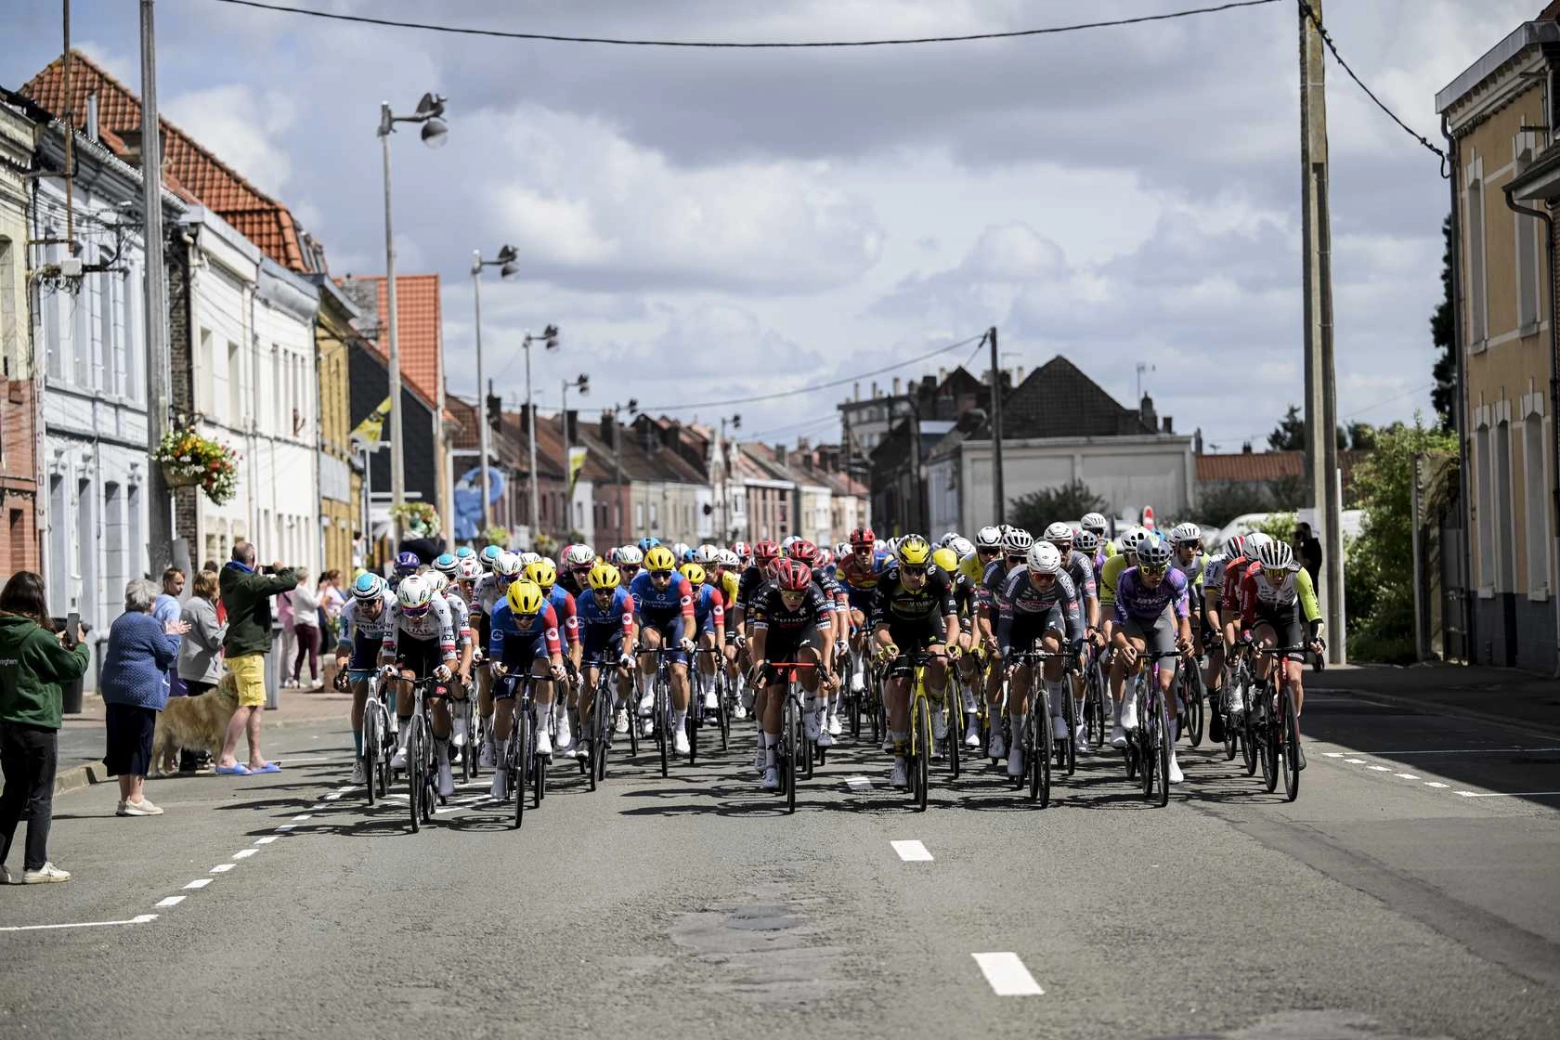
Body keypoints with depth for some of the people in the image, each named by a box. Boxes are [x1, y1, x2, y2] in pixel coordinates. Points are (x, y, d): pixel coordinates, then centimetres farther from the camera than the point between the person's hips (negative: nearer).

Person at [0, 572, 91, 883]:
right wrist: (80, 645, 11)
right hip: (38, 726, -6)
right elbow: (74, 667, -8)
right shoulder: (38, 637, -16)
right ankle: (35, 866, 4)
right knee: (41, 798, 3)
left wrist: (57, 644, 13)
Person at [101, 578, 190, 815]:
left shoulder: (119, 623, 16)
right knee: (140, 743, -4)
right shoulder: (149, 624, -9)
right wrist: (170, 635, 13)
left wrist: (167, 633, 29)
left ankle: (125, 798, 13)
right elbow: (169, 654, -4)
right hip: (142, 691, -8)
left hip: (114, 691, 8)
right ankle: (136, 799, -5)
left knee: (121, 744, 9)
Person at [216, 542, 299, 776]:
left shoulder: (230, 581, 12)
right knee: (249, 704, -12)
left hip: (238, 649, 10)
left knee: (257, 705, 12)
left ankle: (256, 759, 12)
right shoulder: (249, 583, -16)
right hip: (248, 651, -10)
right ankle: (226, 759, -17)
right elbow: (290, 582, -19)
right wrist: (282, 569, 2)